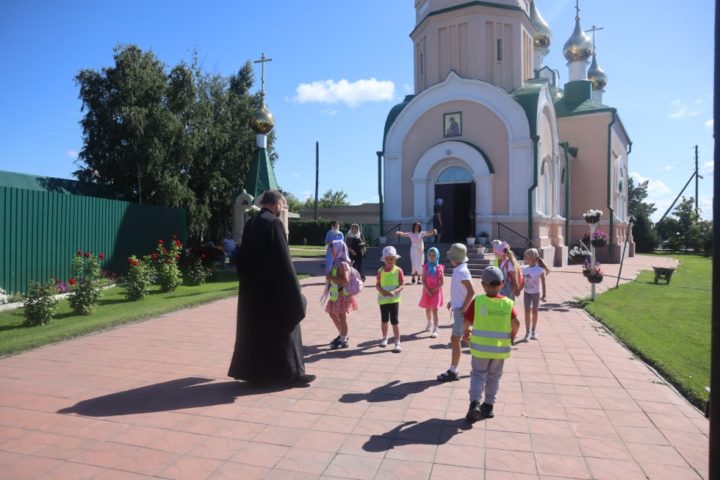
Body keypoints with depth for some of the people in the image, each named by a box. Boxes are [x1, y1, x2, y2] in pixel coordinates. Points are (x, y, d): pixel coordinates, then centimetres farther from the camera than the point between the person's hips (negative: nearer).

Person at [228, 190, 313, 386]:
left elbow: (243, 256, 13)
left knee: (255, 328, 14)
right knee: (282, 327, 2)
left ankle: (253, 371, 21)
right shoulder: (274, 223, -15)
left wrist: (247, 281, 19)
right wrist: (293, 288, -12)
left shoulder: (250, 223, 9)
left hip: (252, 286, 8)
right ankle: (291, 372, 8)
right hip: (274, 287, -8)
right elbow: (283, 258, -18)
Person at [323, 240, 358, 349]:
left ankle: (344, 341, 13)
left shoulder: (343, 264, -21)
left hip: (343, 294, -10)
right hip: (336, 294, 10)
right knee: (332, 313, 20)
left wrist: (331, 278, -25)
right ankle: (342, 335, 36)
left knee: (342, 317, 0)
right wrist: (330, 278, 7)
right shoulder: (337, 262, 9)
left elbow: (345, 280, -30)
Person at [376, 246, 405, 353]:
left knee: (395, 321, -5)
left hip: (394, 299, -3)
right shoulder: (381, 270, 1)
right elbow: (377, 284, 4)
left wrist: (395, 291, -24)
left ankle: (397, 343, 2)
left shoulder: (398, 270, -7)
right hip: (383, 299, 3)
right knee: (384, 320, 18)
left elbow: (402, 285, -7)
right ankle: (385, 338, 38)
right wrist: (382, 291, -16)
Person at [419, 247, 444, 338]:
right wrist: (428, 290, -15)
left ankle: (435, 330, -7)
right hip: (427, 291, 3)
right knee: (427, 310, 15)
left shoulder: (439, 267, -6)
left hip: (436, 291, -2)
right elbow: (423, 280, -5)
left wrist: (433, 290, -14)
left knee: (434, 310, -9)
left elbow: (441, 282, -7)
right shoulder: (426, 267, -1)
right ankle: (429, 323, 42)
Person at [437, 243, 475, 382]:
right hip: (459, 309, 10)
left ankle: (452, 372, 5)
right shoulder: (459, 270, 9)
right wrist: (452, 301, 15)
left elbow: (471, 291, -27)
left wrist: (463, 308, -22)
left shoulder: (462, 271, -20)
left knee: (455, 339, -3)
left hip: (461, 311, -10)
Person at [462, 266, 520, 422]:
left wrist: (467, 332, 12)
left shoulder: (477, 301, -10)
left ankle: (475, 403, -9)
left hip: (480, 346, -2)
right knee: (494, 377, 18)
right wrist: (512, 336, 6)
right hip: (500, 348, 2)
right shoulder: (508, 303, -5)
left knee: (478, 374, 9)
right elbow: (516, 323, -12)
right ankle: (488, 405, 25)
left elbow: (467, 321, -9)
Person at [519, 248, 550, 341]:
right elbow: (523, 283, 6)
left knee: (535, 312, 9)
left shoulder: (540, 270, -14)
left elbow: (543, 283, -10)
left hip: (536, 293, -3)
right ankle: (527, 332, 1)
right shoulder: (525, 269, -1)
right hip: (527, 293, 3)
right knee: (527, 311, -3)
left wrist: (544, 295, -12)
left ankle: (533, 331, 25)